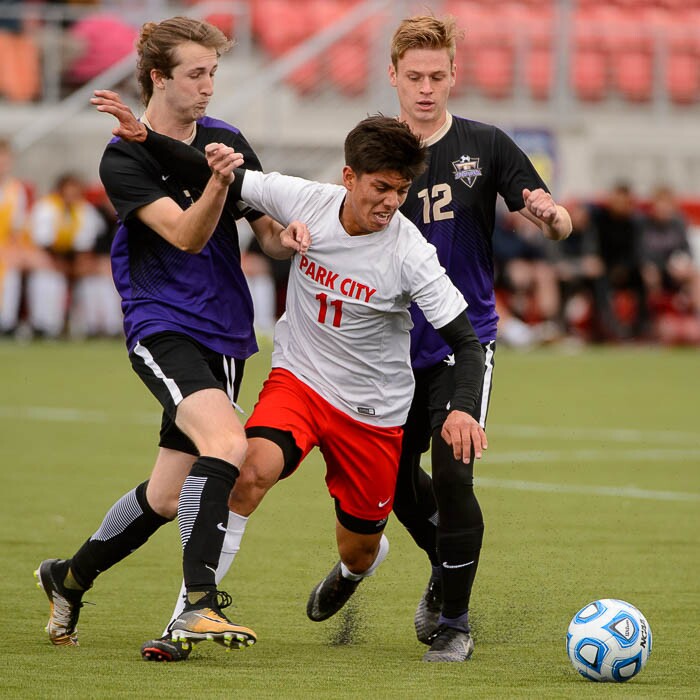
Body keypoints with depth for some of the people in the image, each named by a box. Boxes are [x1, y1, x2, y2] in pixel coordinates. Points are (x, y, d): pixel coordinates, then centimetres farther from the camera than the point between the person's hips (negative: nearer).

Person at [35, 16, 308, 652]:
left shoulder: (227, 141, 8)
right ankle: (199, 603, -31)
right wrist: (216, 183, -35)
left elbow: (269, 235, 11)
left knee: (168, 496, 9)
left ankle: (69, 578, 32)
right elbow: (186, 236, -18)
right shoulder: (124, 159, -8)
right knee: (226, 442, -31)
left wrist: (287, 237, -12)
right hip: (162, 329, -6)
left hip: (224, 335, 6)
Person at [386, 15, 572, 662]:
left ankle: (455, 622, -2)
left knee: (451, 470, -16)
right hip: (398, 342, 3)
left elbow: (555, 222, -2)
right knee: (393, 473, 10)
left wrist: (551, 216, -26)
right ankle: (445, 568, 40)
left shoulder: (486, 146, -3)